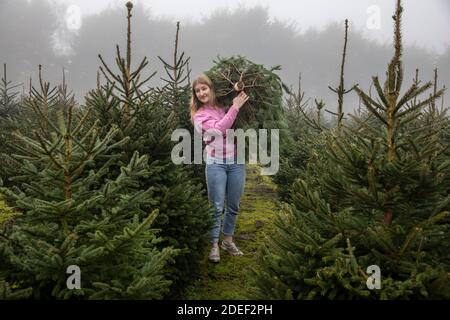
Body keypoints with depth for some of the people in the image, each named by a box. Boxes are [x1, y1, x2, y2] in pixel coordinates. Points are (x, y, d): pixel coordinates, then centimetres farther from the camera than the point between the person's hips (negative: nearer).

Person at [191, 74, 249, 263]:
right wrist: (235, 107, -13)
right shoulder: (199, 114, 0)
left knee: (233, 205, 11)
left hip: (236, 161, 3)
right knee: (217, 206, -2)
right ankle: (214, 245, 10)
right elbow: (220, 128, -15)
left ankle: (228, 240, 26)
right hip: (216, 163, -3)